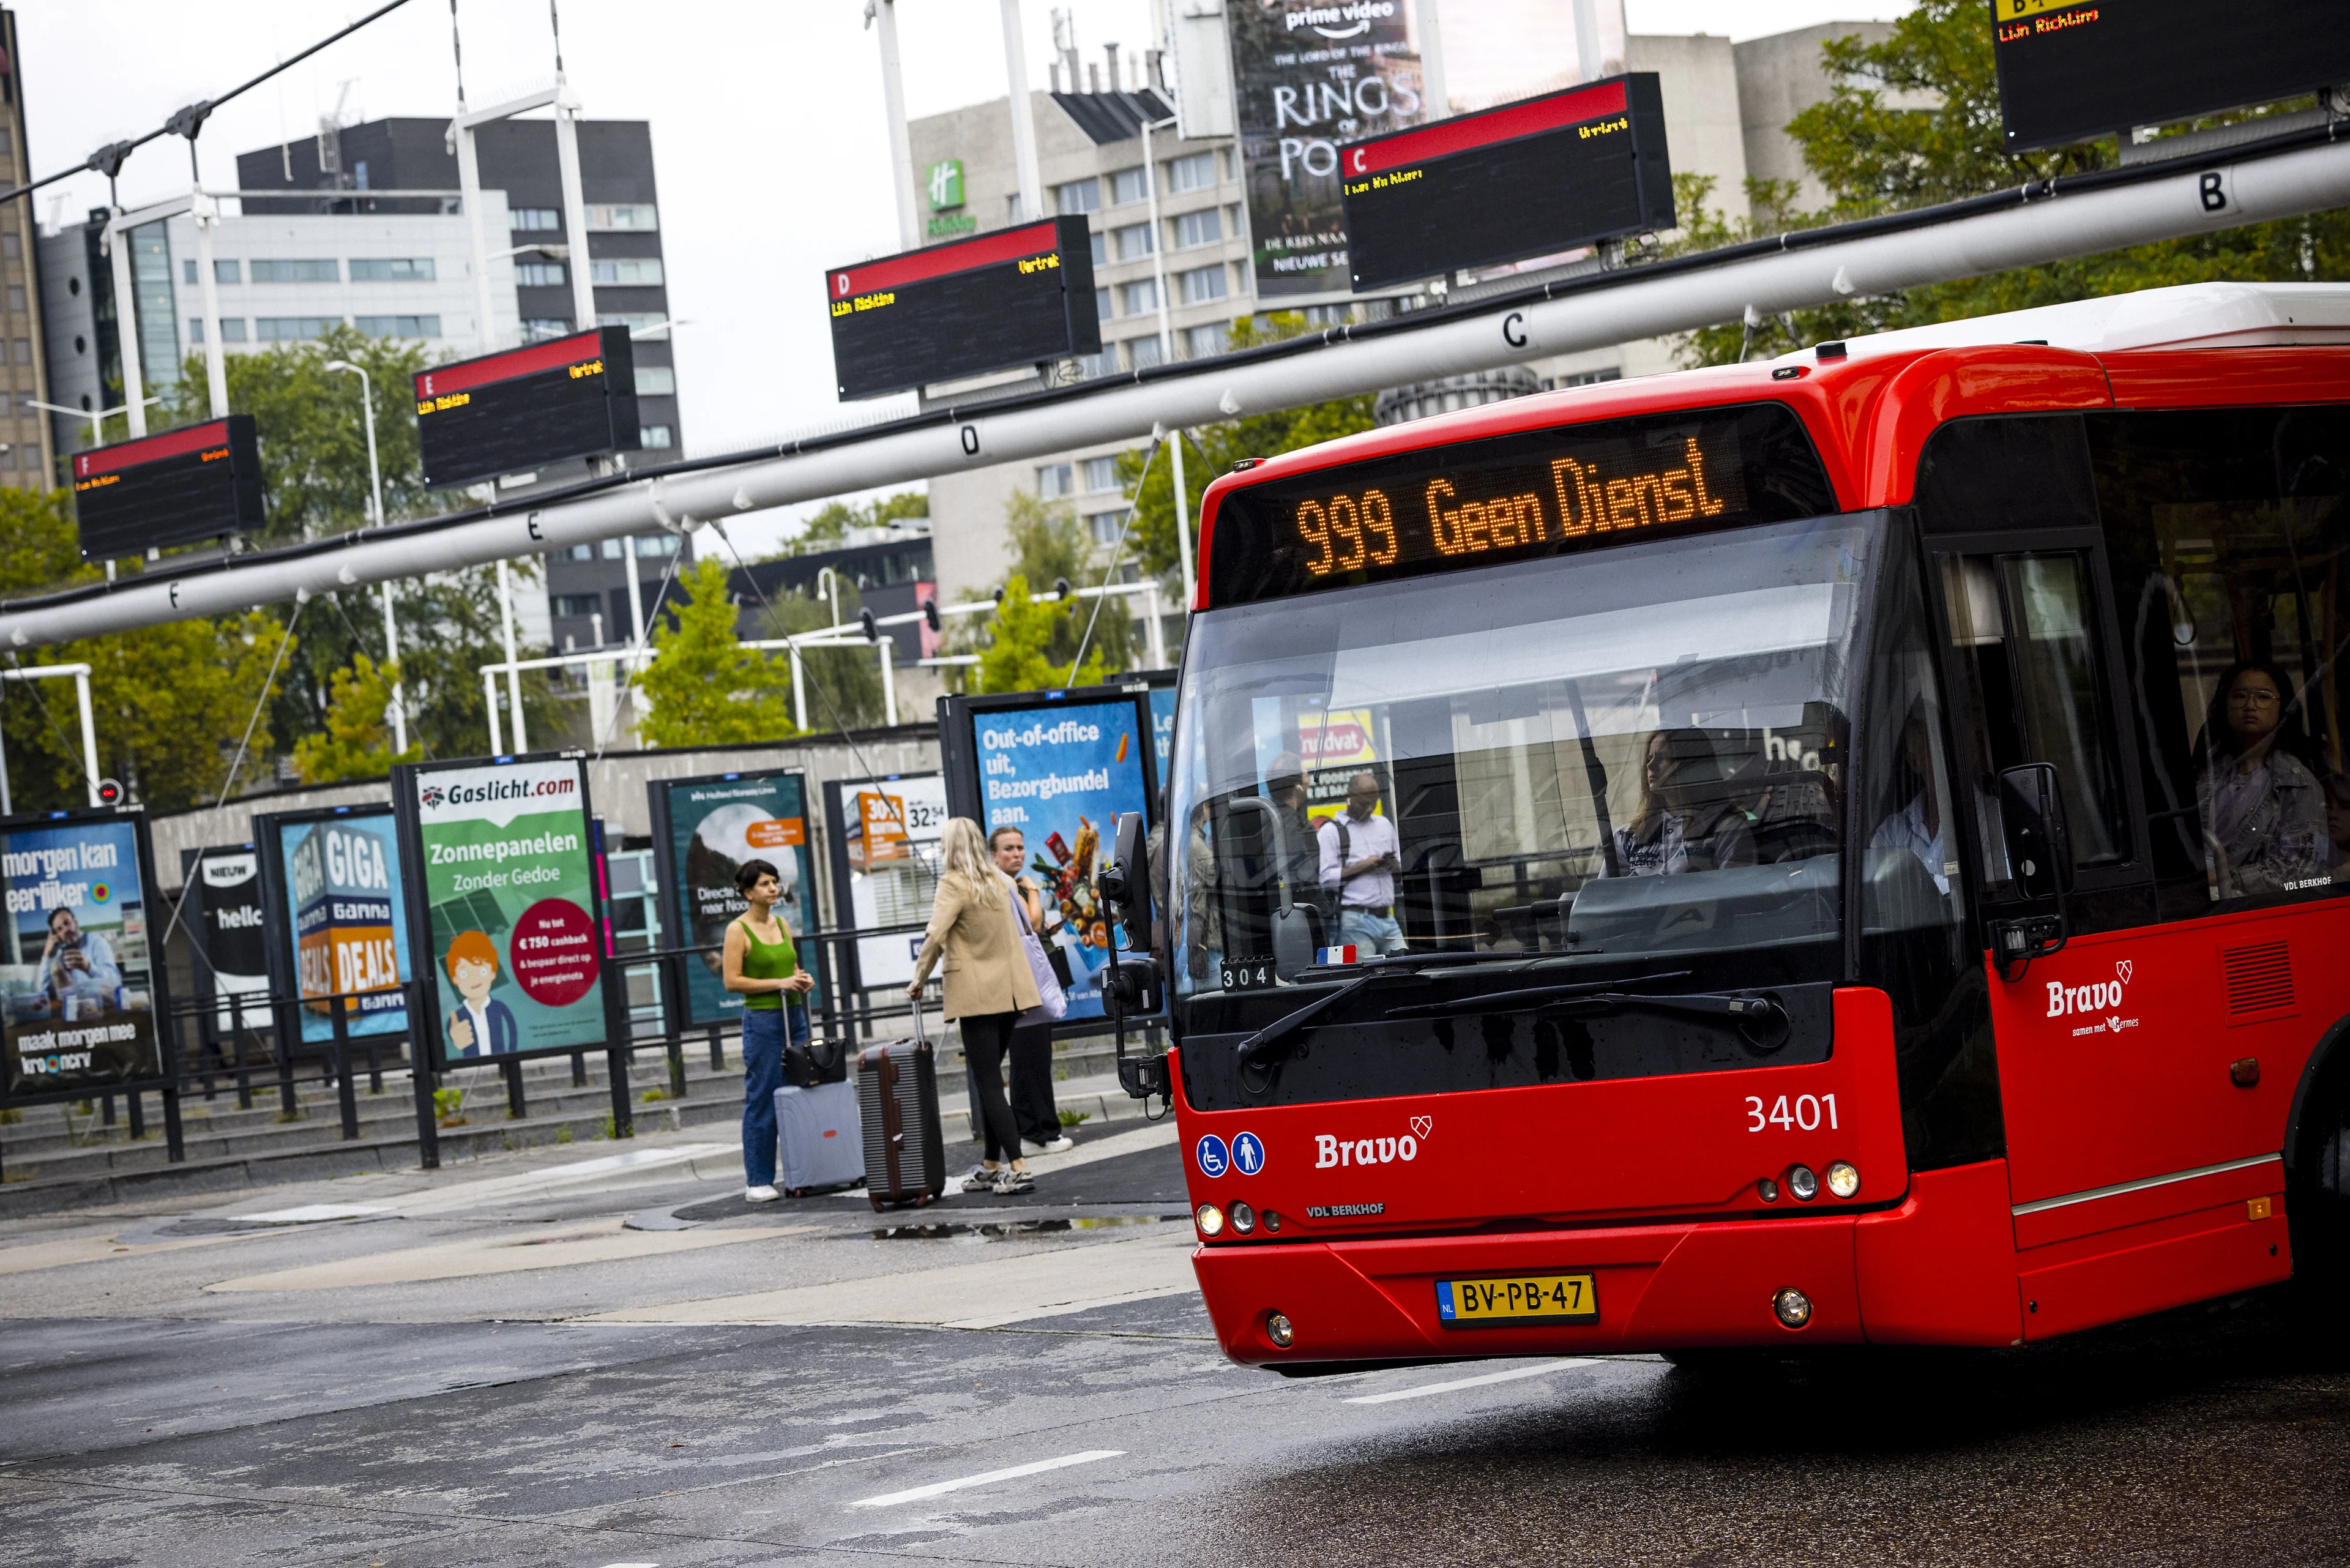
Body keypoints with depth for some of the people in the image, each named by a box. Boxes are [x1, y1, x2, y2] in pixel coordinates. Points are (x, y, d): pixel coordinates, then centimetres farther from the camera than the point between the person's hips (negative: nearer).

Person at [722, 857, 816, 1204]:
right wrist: (779, 983, -18)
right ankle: (757, 1182, -1)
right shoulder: (738, 930, -7)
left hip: (794, 1017, 7)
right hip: (762, 1020, -7)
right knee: (762, 1102, -5)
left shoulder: (781, 924, 13)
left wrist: (804, 980, 0)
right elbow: (732, 981, -13)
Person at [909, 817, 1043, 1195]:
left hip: (977, 992, -8)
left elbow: (935, 937, -20)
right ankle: (993, 1166, 20)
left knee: (989, 1082, -7)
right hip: (1008, 990, 8)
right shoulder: (997, 880, 14)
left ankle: (1018, 1169, -13)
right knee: (990, 1079, 15)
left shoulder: (954, 884, -10)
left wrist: (918, 980, -10)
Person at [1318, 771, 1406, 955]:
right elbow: (1325, 878, -10)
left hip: (1388, 918, 6)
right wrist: (1361, 867, -14)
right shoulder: (1331, 831, 0)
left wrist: (1393, 865, 0)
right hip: (1356, 921, -6)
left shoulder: (1384, 825, 19)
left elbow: (1403, 867, 23)